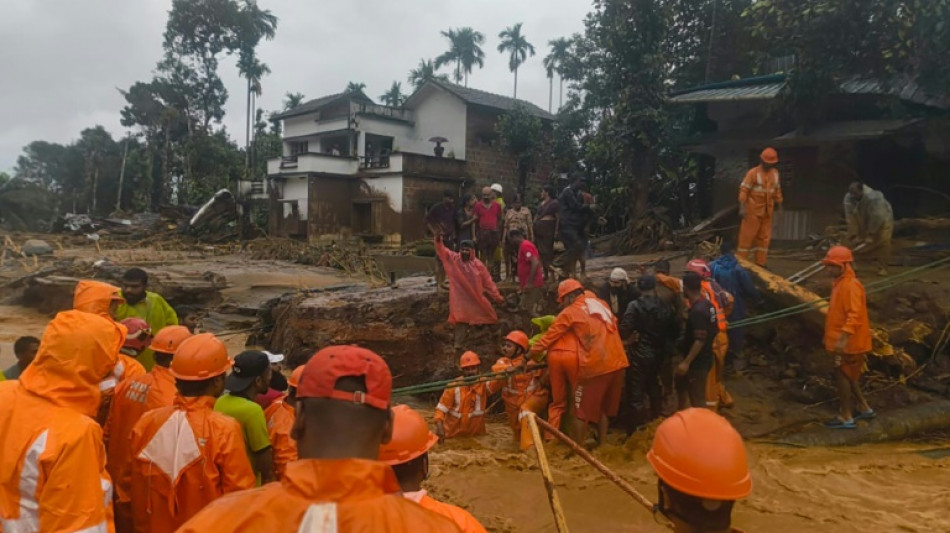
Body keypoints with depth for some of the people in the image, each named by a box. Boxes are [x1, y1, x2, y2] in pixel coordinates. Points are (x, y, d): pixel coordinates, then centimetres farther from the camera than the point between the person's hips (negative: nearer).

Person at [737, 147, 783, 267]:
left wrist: (778, 203, 20)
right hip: (753, 210, -6)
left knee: (764, 237, 9)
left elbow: (777, 190, 19)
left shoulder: (775, 173, 8)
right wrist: (742, 208, -19)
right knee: (747, 236, -3)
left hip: (767, 211, 6)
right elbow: (744, 190, -14)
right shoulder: (753, 173, -11)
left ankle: (760, 263, 17)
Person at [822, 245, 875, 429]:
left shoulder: (851, 286, -19)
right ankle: (864, 409, 31)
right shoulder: (840, 283, 12)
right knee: (848, 376, 19)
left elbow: (854, 315, -27)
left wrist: (843, 338, -34)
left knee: (842, 376, -2)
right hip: (842, 341, 10)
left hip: (849, 343, -10)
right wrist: (832, 336, 23)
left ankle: (845, 418, 6)